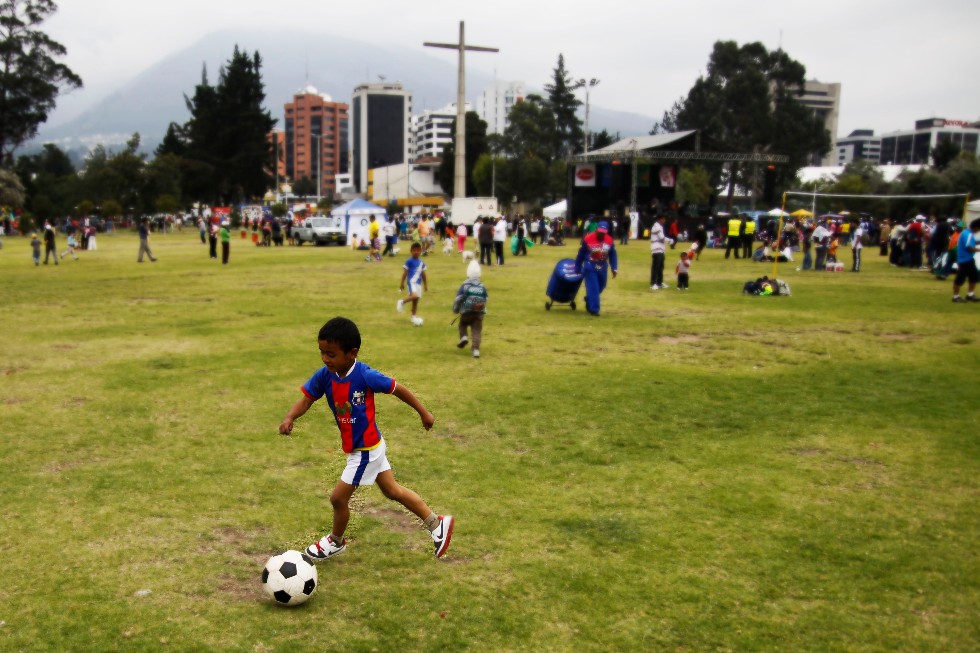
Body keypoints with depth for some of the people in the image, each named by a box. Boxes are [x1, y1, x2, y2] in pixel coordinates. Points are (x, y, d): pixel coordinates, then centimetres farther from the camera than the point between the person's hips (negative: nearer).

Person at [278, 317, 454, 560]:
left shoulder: (366, 376, -27)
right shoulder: (324, 376, -11)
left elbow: (399, 389, -15)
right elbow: (306, 400, -8)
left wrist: (424, 413, -4)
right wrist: (289, 418, -29)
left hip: (365, 450, -7)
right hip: (363, 446, 7)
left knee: (338, 497, 4)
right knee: (392, 490, 19)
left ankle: (335, 542, 33)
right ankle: (437, 523, 32)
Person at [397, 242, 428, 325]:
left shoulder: (421, 262, 11)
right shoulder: (409, 261, -6)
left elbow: (423, 274, 19)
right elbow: (404, 272, -4)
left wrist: (425, 284, 21)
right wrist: (402, 283, -6)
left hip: (418, 283, 6)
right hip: (411, 281, -6)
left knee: (416, 300, 10)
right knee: (414, 296, -29)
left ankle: (414, 317, 19)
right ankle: (402, 302, -4)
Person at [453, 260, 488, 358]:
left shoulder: (464, 286, -8)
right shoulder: (482, 287, 3)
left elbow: (458, 299, -5)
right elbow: (485, 301, 12)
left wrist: (455, 310, 12)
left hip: (466, 313, -2)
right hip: (479, 313, 2)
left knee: (462, 324, 25)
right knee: (477, 331, 2)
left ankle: (463, 337, 2)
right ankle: (476, 349, -11)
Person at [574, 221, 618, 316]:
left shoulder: (610, 241, -5)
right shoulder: (588, 239, -13)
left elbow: (613, 255, 4)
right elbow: (581, 255, -4)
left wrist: (614, 269, -4)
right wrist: (578, 269, 1)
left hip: (602, 268, 4)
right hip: (590, 267, -4)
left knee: (601, 287, 15)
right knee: (593, 288, -8)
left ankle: (589, 300, 39)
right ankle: (594, 309, -4)